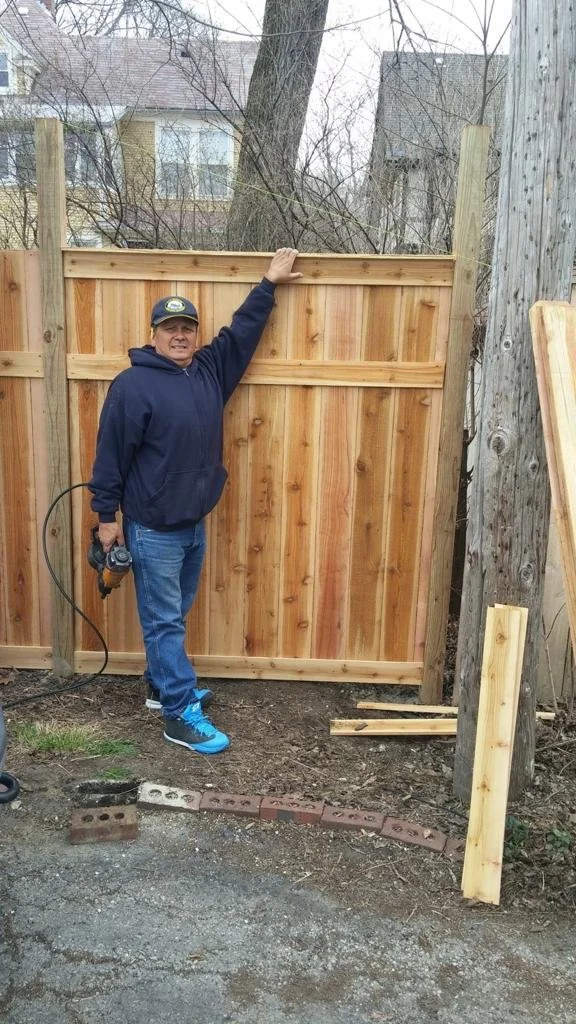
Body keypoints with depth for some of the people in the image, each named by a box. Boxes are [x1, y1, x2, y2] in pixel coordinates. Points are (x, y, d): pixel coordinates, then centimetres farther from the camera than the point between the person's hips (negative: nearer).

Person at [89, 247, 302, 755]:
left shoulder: (210, 369, 5)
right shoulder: (133, 384, -13)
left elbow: (241, 331, 17)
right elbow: (111, 453, -11)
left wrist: (269, 284, 18)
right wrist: (107, 515, -11)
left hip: (195, 524, 7)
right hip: (153, 529, -7)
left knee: (173, 616, 19)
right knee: (164, 621, 1)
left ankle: (163, 686, 35)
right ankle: (181, 715, 7)